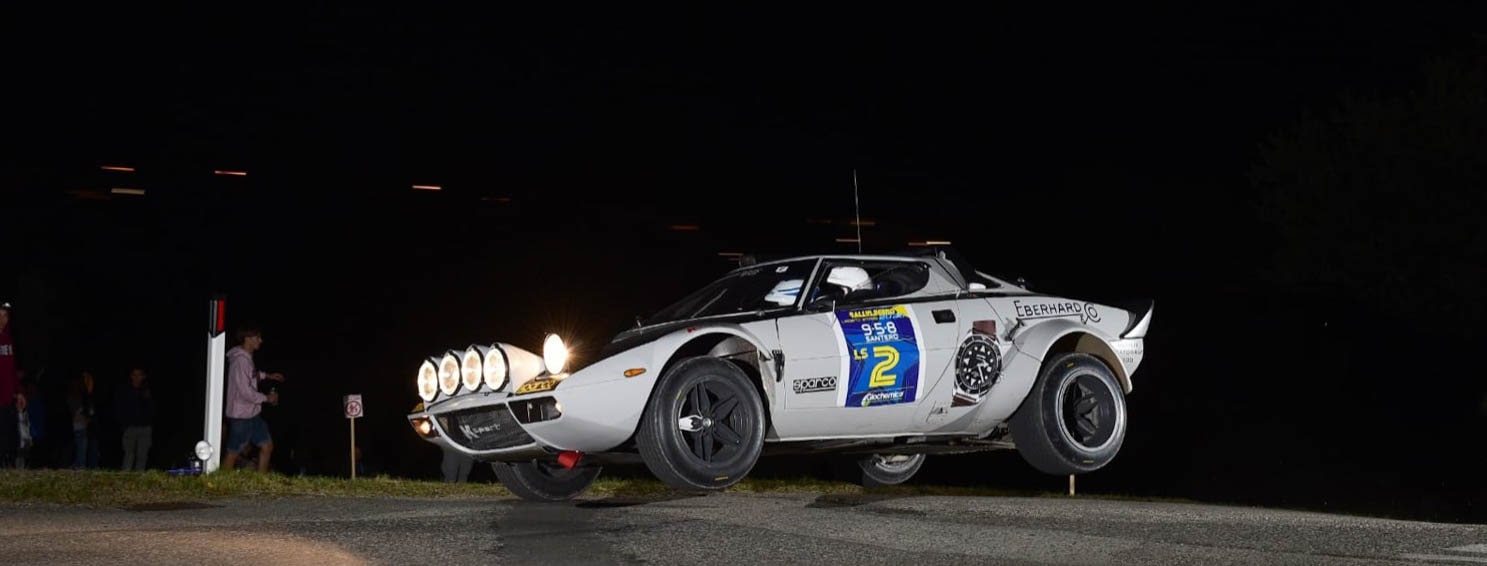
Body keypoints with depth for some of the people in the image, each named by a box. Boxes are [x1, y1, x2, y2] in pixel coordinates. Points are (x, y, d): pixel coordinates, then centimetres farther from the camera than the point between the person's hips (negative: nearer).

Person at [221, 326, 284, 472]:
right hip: (240, 416, -10)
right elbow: (246, 392, -25)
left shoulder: (246, 358, 7)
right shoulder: (240, 360, -23)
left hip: (252, 414, 10)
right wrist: (267, 398, -12)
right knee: (233, 453, 2)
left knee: (267, 446, 13)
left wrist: (267, 375, 23)